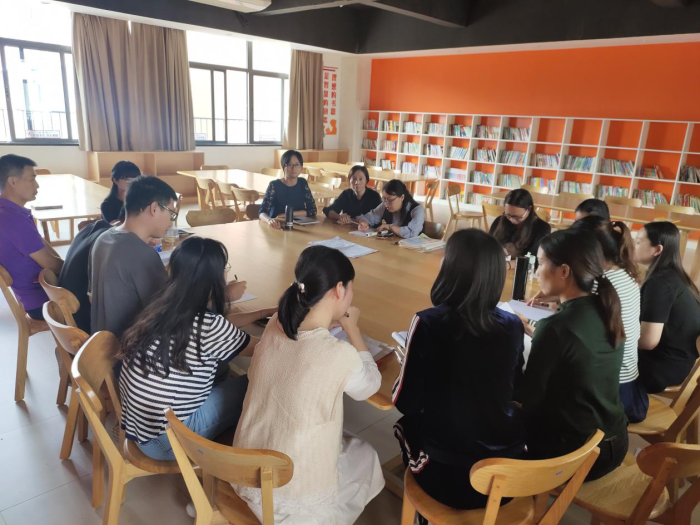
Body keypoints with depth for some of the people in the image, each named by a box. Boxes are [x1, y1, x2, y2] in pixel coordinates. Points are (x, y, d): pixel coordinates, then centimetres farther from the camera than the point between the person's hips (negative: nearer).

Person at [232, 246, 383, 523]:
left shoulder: (275, 326, -10)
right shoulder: (339, 354, -28)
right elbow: (370, 386, -4)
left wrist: (334, 322, 7)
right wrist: (352, 328, 3)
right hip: (293, 495, -5)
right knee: (366, 456, 24)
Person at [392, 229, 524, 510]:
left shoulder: (428, 323, -21)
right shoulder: (513, 325, -9)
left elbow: (406, 403, -12)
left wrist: (408, 363, 5)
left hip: (448, 475, -3)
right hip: (510, 468, 4)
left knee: (407, 424, 26)